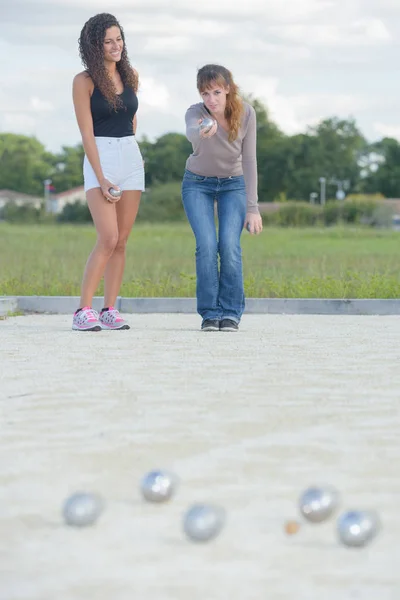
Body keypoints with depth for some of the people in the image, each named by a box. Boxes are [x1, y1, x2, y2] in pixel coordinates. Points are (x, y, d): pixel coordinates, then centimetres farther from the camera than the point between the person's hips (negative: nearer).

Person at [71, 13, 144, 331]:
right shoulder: (84, 81, -6)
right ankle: (84, 311, -14)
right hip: (99, 160, -5)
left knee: (121, 241, 2)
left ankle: (110, 311, 6)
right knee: (108, 239, -17)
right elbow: (87, 134, -10)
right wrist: (101, 180, -15)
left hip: (132, 159, 5)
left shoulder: (131, 75, 8)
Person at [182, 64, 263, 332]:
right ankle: (210, 313, -5)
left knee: (229, 245, -16)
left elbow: (249, 160, -16)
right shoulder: (196, 112, -26)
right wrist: (202, 133, -76)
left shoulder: (246, 113, -20)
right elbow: (191, 133, -51)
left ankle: (231, 313, -5)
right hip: (198, 184, -1)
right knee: (207, 246, -17)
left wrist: (252, 208, -18)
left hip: (233, 184, 1)